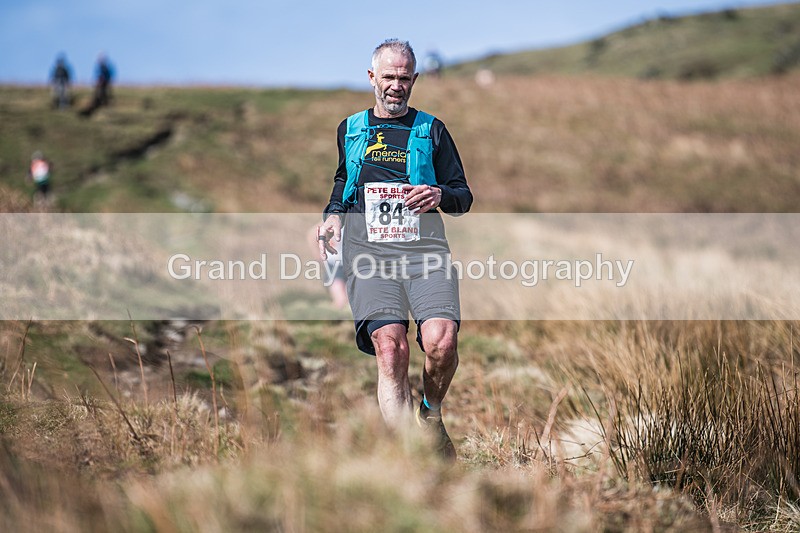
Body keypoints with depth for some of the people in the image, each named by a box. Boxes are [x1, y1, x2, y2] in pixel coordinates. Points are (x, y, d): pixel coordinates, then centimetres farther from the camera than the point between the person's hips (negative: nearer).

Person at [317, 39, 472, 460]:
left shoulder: (431, 130, 17)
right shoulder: (349, 129, 22)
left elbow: (464, 196, 17)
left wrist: (441, 196, -5)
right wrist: (333, 216, 17)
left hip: (424, 245, -1)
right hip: (367, 248, 1)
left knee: (441, 340, -24)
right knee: (389, 345, -21)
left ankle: (431, 416, 6)